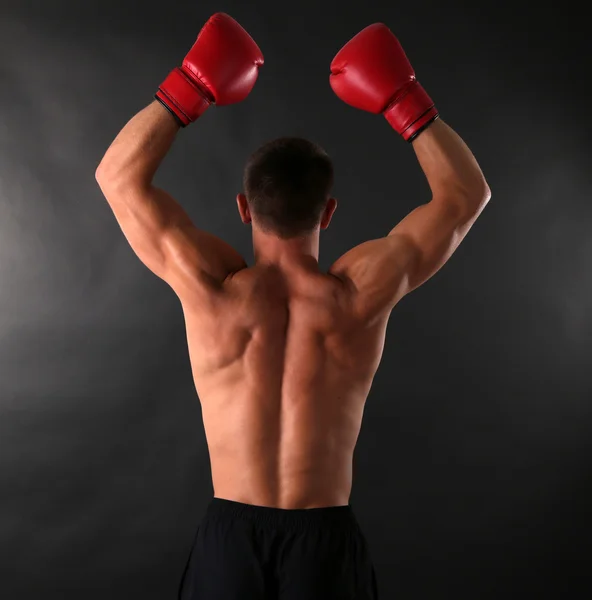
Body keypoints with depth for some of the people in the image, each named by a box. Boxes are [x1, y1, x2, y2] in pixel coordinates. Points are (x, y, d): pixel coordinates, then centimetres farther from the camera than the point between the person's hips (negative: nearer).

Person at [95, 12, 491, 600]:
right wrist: (404, 100, 0)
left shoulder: (211, 288, -14)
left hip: (229, 534, 0)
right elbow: (466, 192, -1)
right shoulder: (360, 293, -14)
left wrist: (188, 89, 1)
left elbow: (119, 174, 0)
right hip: (326, 538, 0)